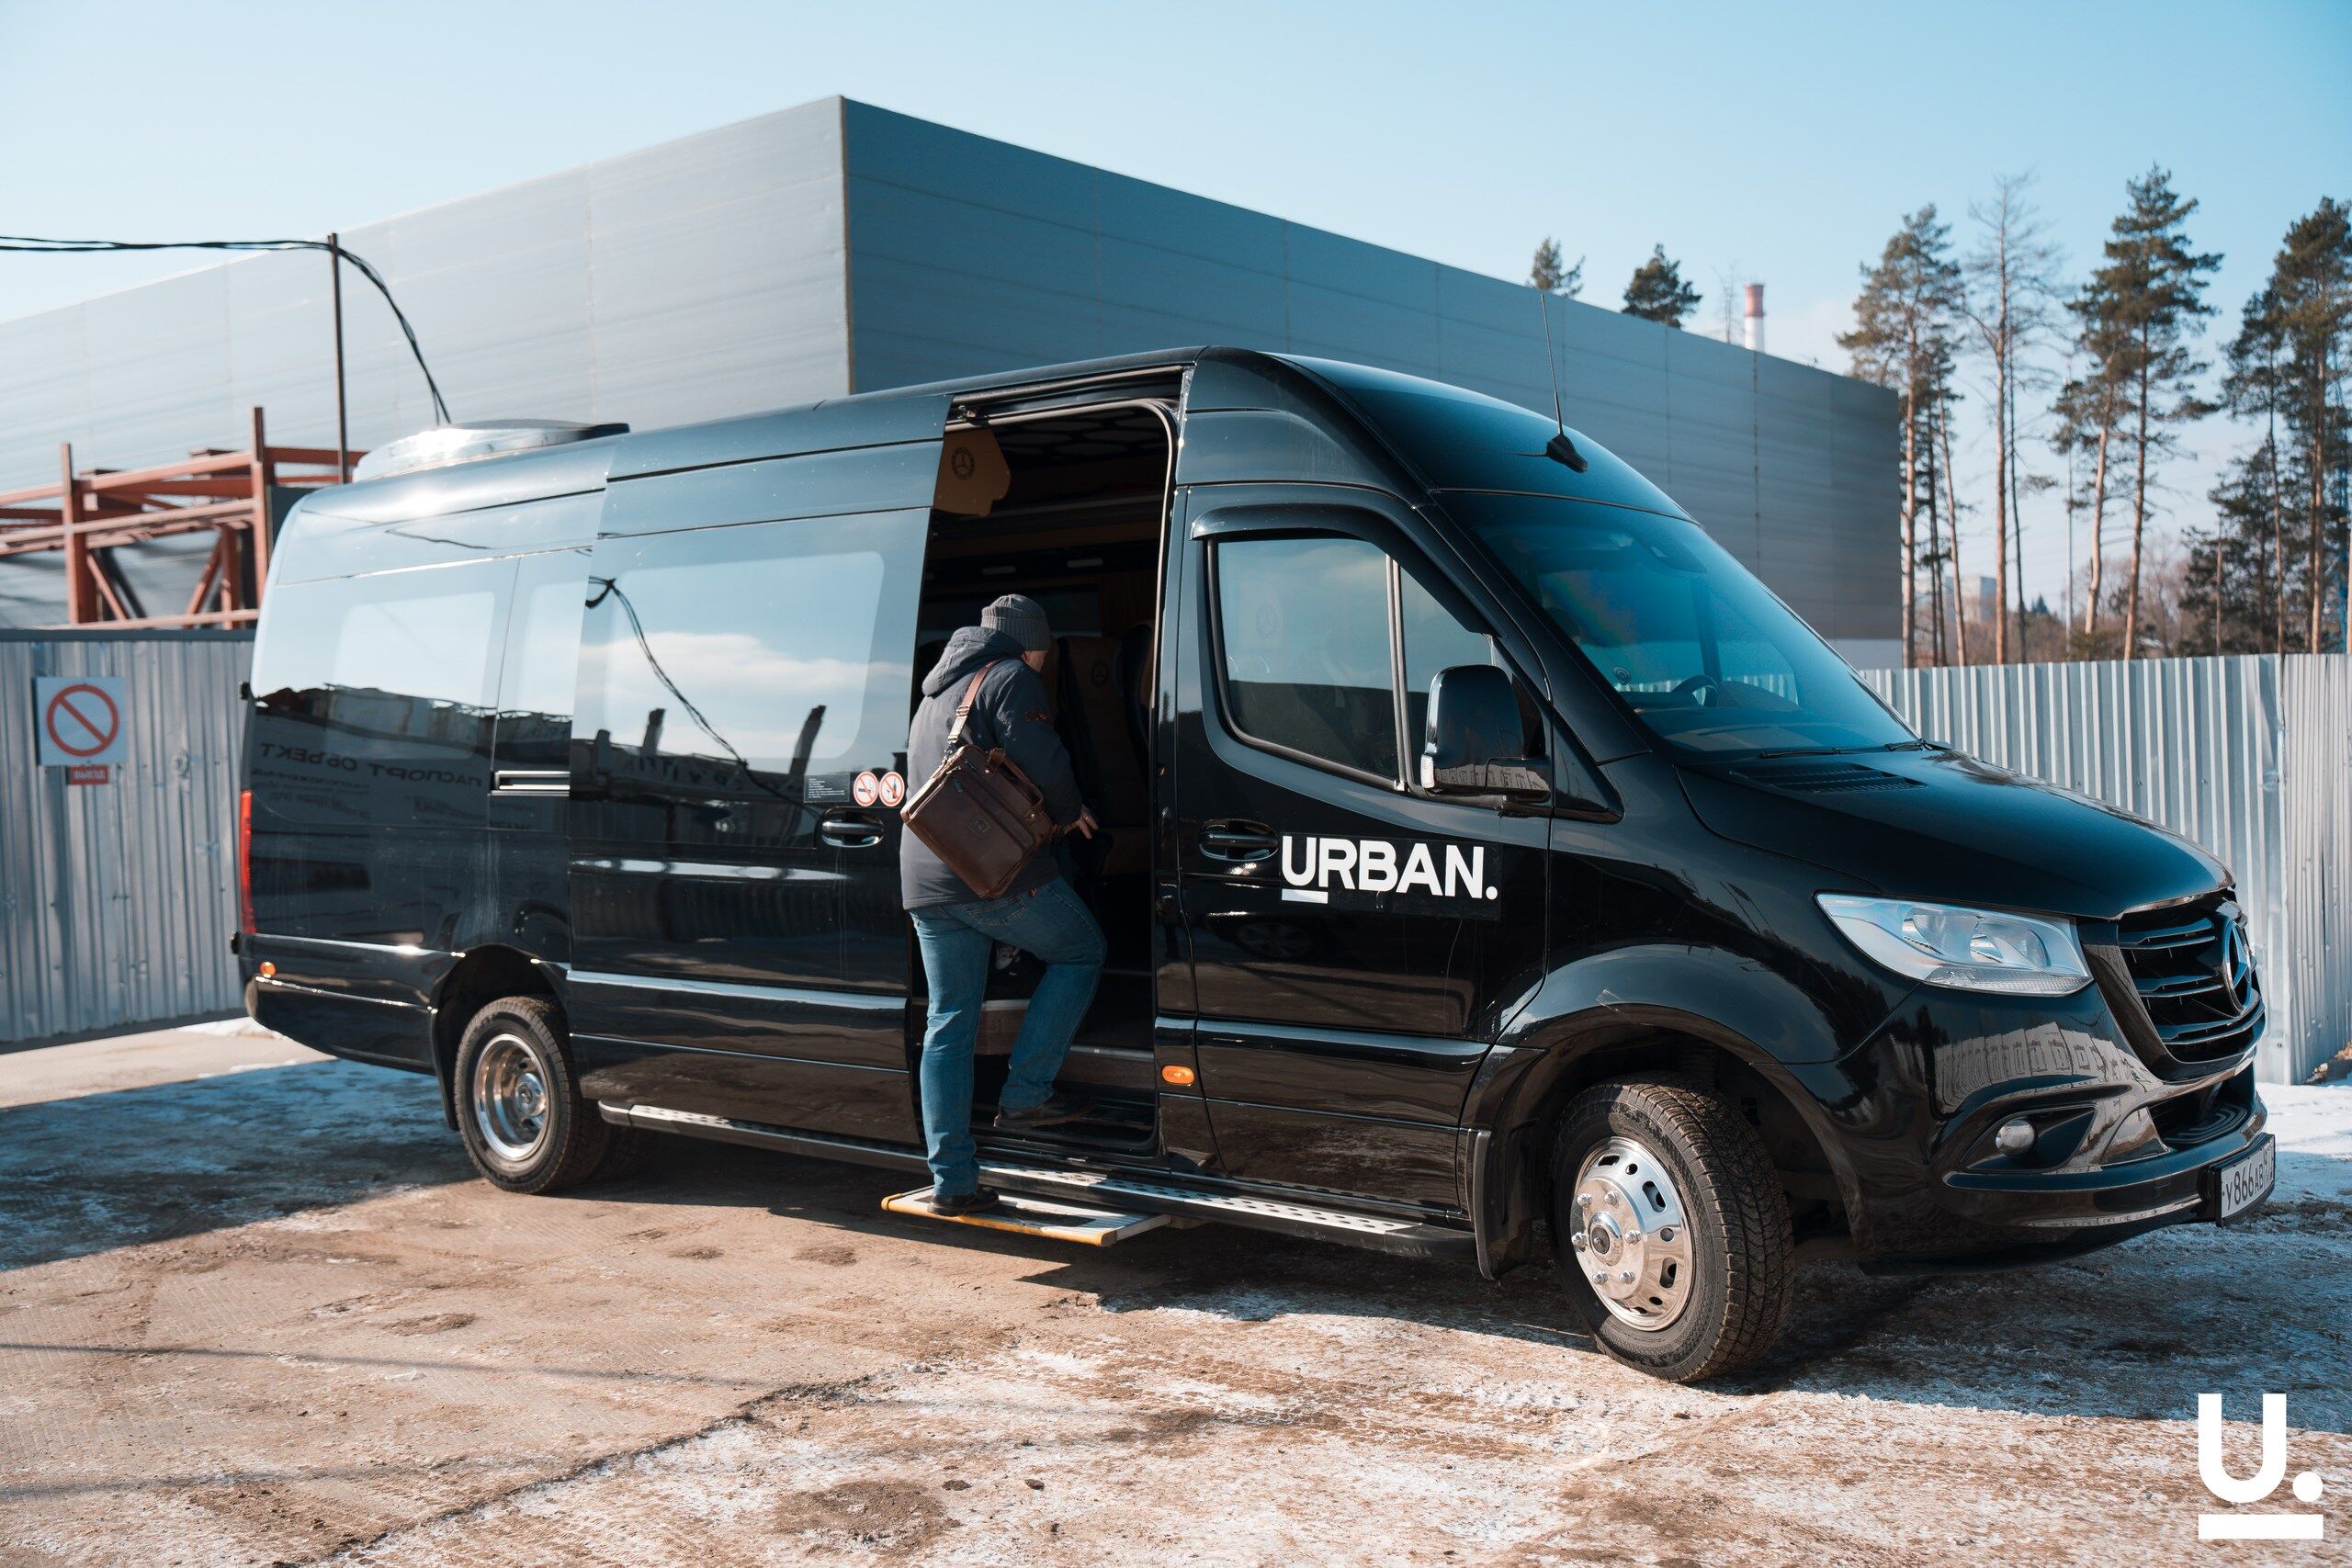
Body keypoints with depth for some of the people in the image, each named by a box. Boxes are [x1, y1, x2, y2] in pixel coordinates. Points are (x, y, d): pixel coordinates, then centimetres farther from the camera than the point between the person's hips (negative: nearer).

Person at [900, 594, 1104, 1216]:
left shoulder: (935, 695, 27)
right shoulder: (1011, 678, -1)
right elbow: (1039, 760, -14)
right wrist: (1071, 810, 5)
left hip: (924, 881, 8)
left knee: (948, 1024, 8)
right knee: (1081, 952, 13)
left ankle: (951, 1180, 7)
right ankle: (1025, 1094, 6)